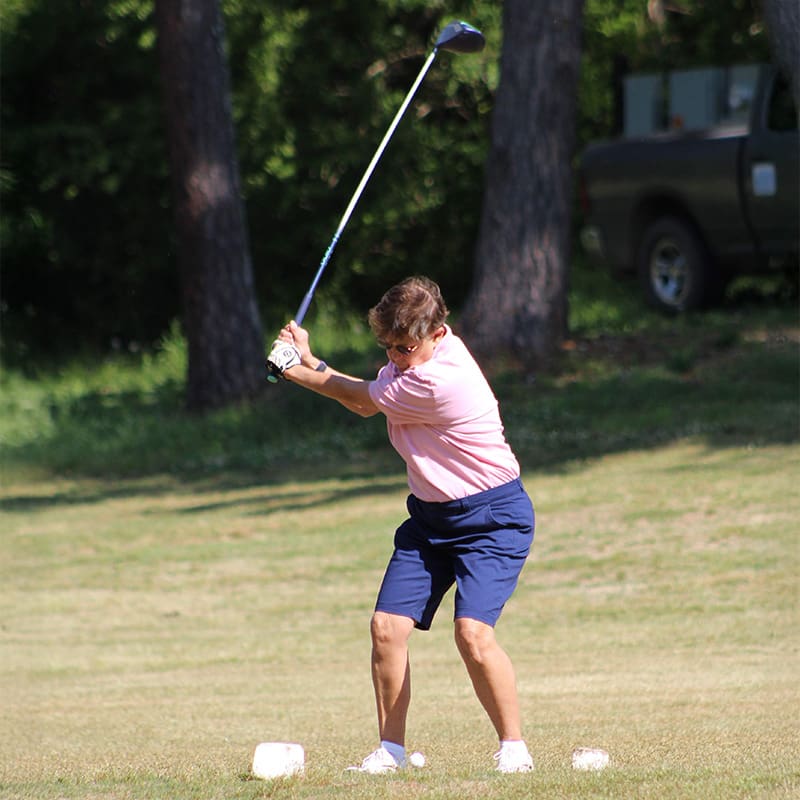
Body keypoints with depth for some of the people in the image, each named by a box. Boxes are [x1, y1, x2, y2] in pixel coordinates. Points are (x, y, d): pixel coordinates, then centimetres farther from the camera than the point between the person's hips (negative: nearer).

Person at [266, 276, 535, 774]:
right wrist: (308, 360, 3)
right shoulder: (416, 355, 0)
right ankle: (391, 750, 6)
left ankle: (514, 748, -9)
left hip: (491, 516, -9)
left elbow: (362, 398, -13)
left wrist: (299, 372, 1)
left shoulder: (439, 382, -28)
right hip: (431, 514, 9)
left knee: (472, 631, -23)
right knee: (387, 626, -4)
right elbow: (365, 402, 14)